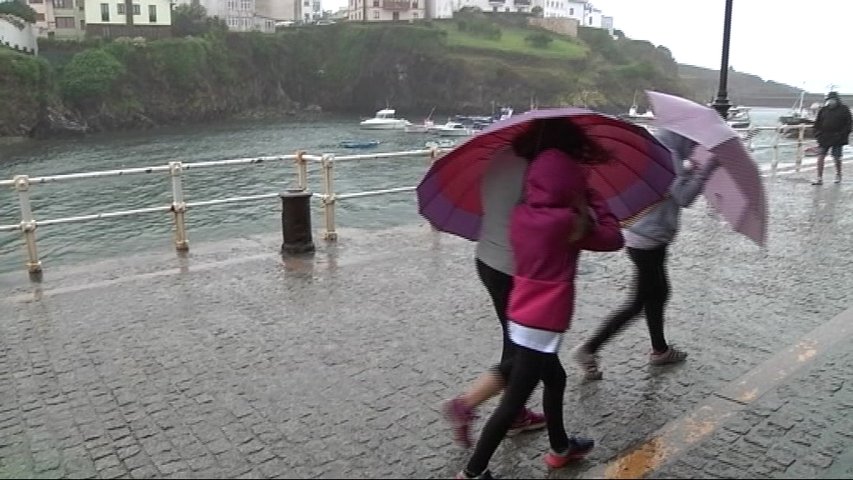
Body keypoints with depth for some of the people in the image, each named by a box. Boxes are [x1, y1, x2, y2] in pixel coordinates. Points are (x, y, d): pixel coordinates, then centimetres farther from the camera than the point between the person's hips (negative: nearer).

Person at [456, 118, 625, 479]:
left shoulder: (520, 214, 1)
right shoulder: (566, 221, -18)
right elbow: (613, 238, -6)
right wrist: (591, 198, 2)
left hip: (521, 318, 8)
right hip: (542, 324, -8)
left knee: (555, 379, 27)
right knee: (513, 402, 2)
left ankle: (560, 447, 45)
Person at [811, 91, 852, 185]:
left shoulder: (844, 109, -1)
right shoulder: (823, 110, 6)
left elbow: (848, 124, -1)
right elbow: (817, 124, 12)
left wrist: (842, 135, -10)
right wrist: (818, 134, 0)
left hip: (837, 139, -2)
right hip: (824, 139, 2)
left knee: (837, 159, 7)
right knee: (820, 157, -7)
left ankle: (838, 176, 27)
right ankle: (819, 178, -5)